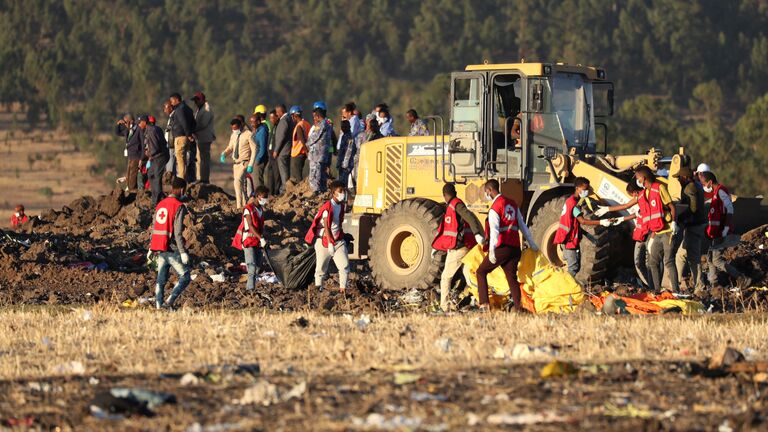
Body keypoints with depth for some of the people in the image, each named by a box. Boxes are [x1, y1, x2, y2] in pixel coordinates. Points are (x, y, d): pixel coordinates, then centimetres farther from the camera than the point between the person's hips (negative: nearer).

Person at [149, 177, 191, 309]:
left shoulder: (160, 204, 12)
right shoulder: (179, 206, -10)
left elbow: (154, 228, 16)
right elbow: (178, 232, -17)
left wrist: (151, 248, 22)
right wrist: (183, 252, -17)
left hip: (159, 248, 7)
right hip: (172, 249, -7)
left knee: (161, 279, 11)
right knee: (185, 277, -2)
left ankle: (159, 305, 8)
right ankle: (170, 301, -14)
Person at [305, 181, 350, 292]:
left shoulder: (342, 205, 6)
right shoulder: (327, 207, -17)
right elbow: (326, 226, -17)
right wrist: (330, 243, -19)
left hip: (337, 240, 6)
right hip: (324, 240, -6)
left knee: (344, 265, -5)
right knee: (321, 268, 3)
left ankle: (343, 288, 1)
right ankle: (318, 288, 16)